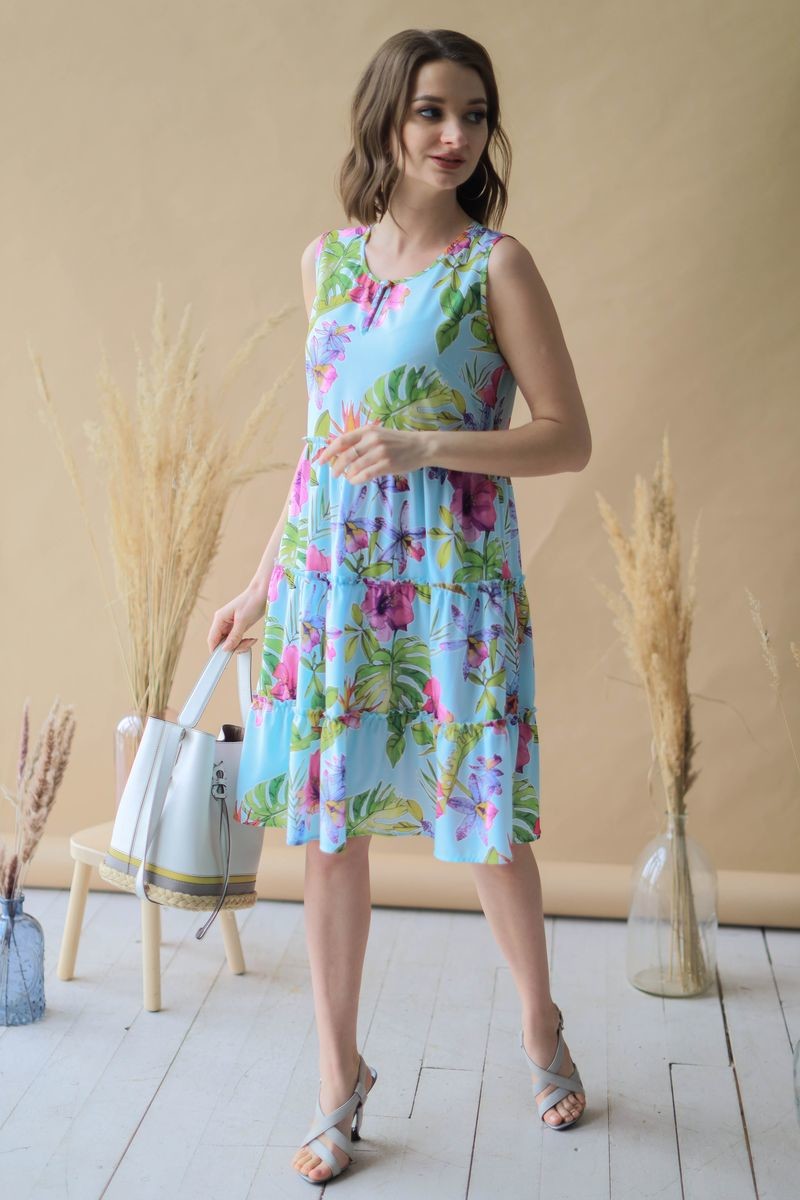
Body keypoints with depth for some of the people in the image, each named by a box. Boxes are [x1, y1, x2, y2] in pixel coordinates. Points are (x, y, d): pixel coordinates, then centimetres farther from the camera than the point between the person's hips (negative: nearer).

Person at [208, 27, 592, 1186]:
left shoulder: (497, 264, -6)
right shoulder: (328, 259, 8)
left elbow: (568, 438, -7)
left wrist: (426, 445, -20)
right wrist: (263, 581, 16)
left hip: (451, 577, -4)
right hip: (330, 574, 4)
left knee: (485, 820, 8)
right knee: (330, 827, 8)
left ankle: (540, 1022, 36)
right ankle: (340, 1073, 27)